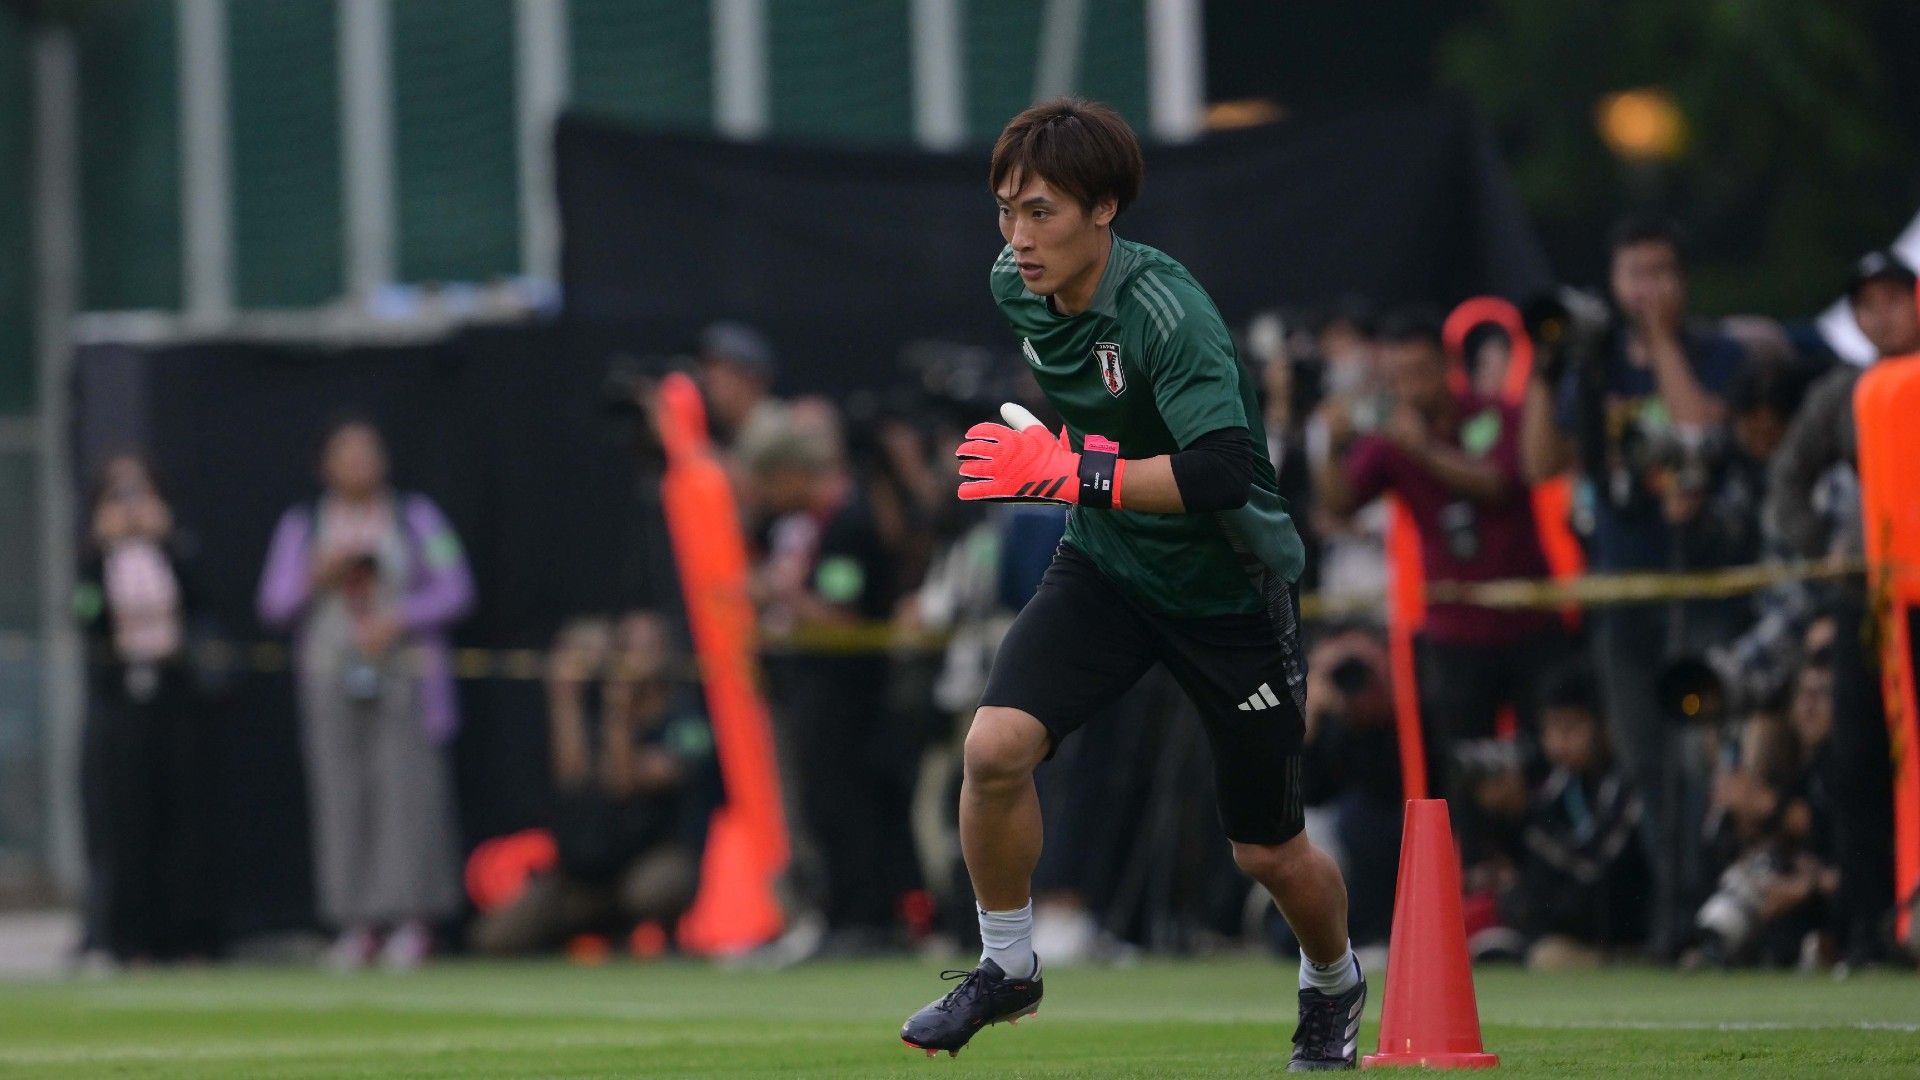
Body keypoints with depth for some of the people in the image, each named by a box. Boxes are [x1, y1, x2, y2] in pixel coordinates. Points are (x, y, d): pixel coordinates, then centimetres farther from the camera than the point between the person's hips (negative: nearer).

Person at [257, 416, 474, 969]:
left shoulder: (416, 518, 11)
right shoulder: (301, 525, 15)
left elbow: (454, 588, 4)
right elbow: (274, 604, 9)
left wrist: (397, 621, -10)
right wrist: (317, 577, -9)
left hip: (404, 673, -2)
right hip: (330, 674, 2)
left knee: (406, 787, -9)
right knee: (341, 793, -5)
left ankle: (413, 920, -8)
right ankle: (357, 924, -2)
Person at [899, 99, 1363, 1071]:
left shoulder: (1166, 313, -29)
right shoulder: (1015, 288, -6)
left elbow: (1223, 474, -39)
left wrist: (1070, 472, -39)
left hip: (1229, 589, -5)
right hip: (1104, 565, 5)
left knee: (1270, 853, 7)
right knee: (994, 746, -20)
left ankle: (1333, 983, 41)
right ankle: (1007, 967, 2)